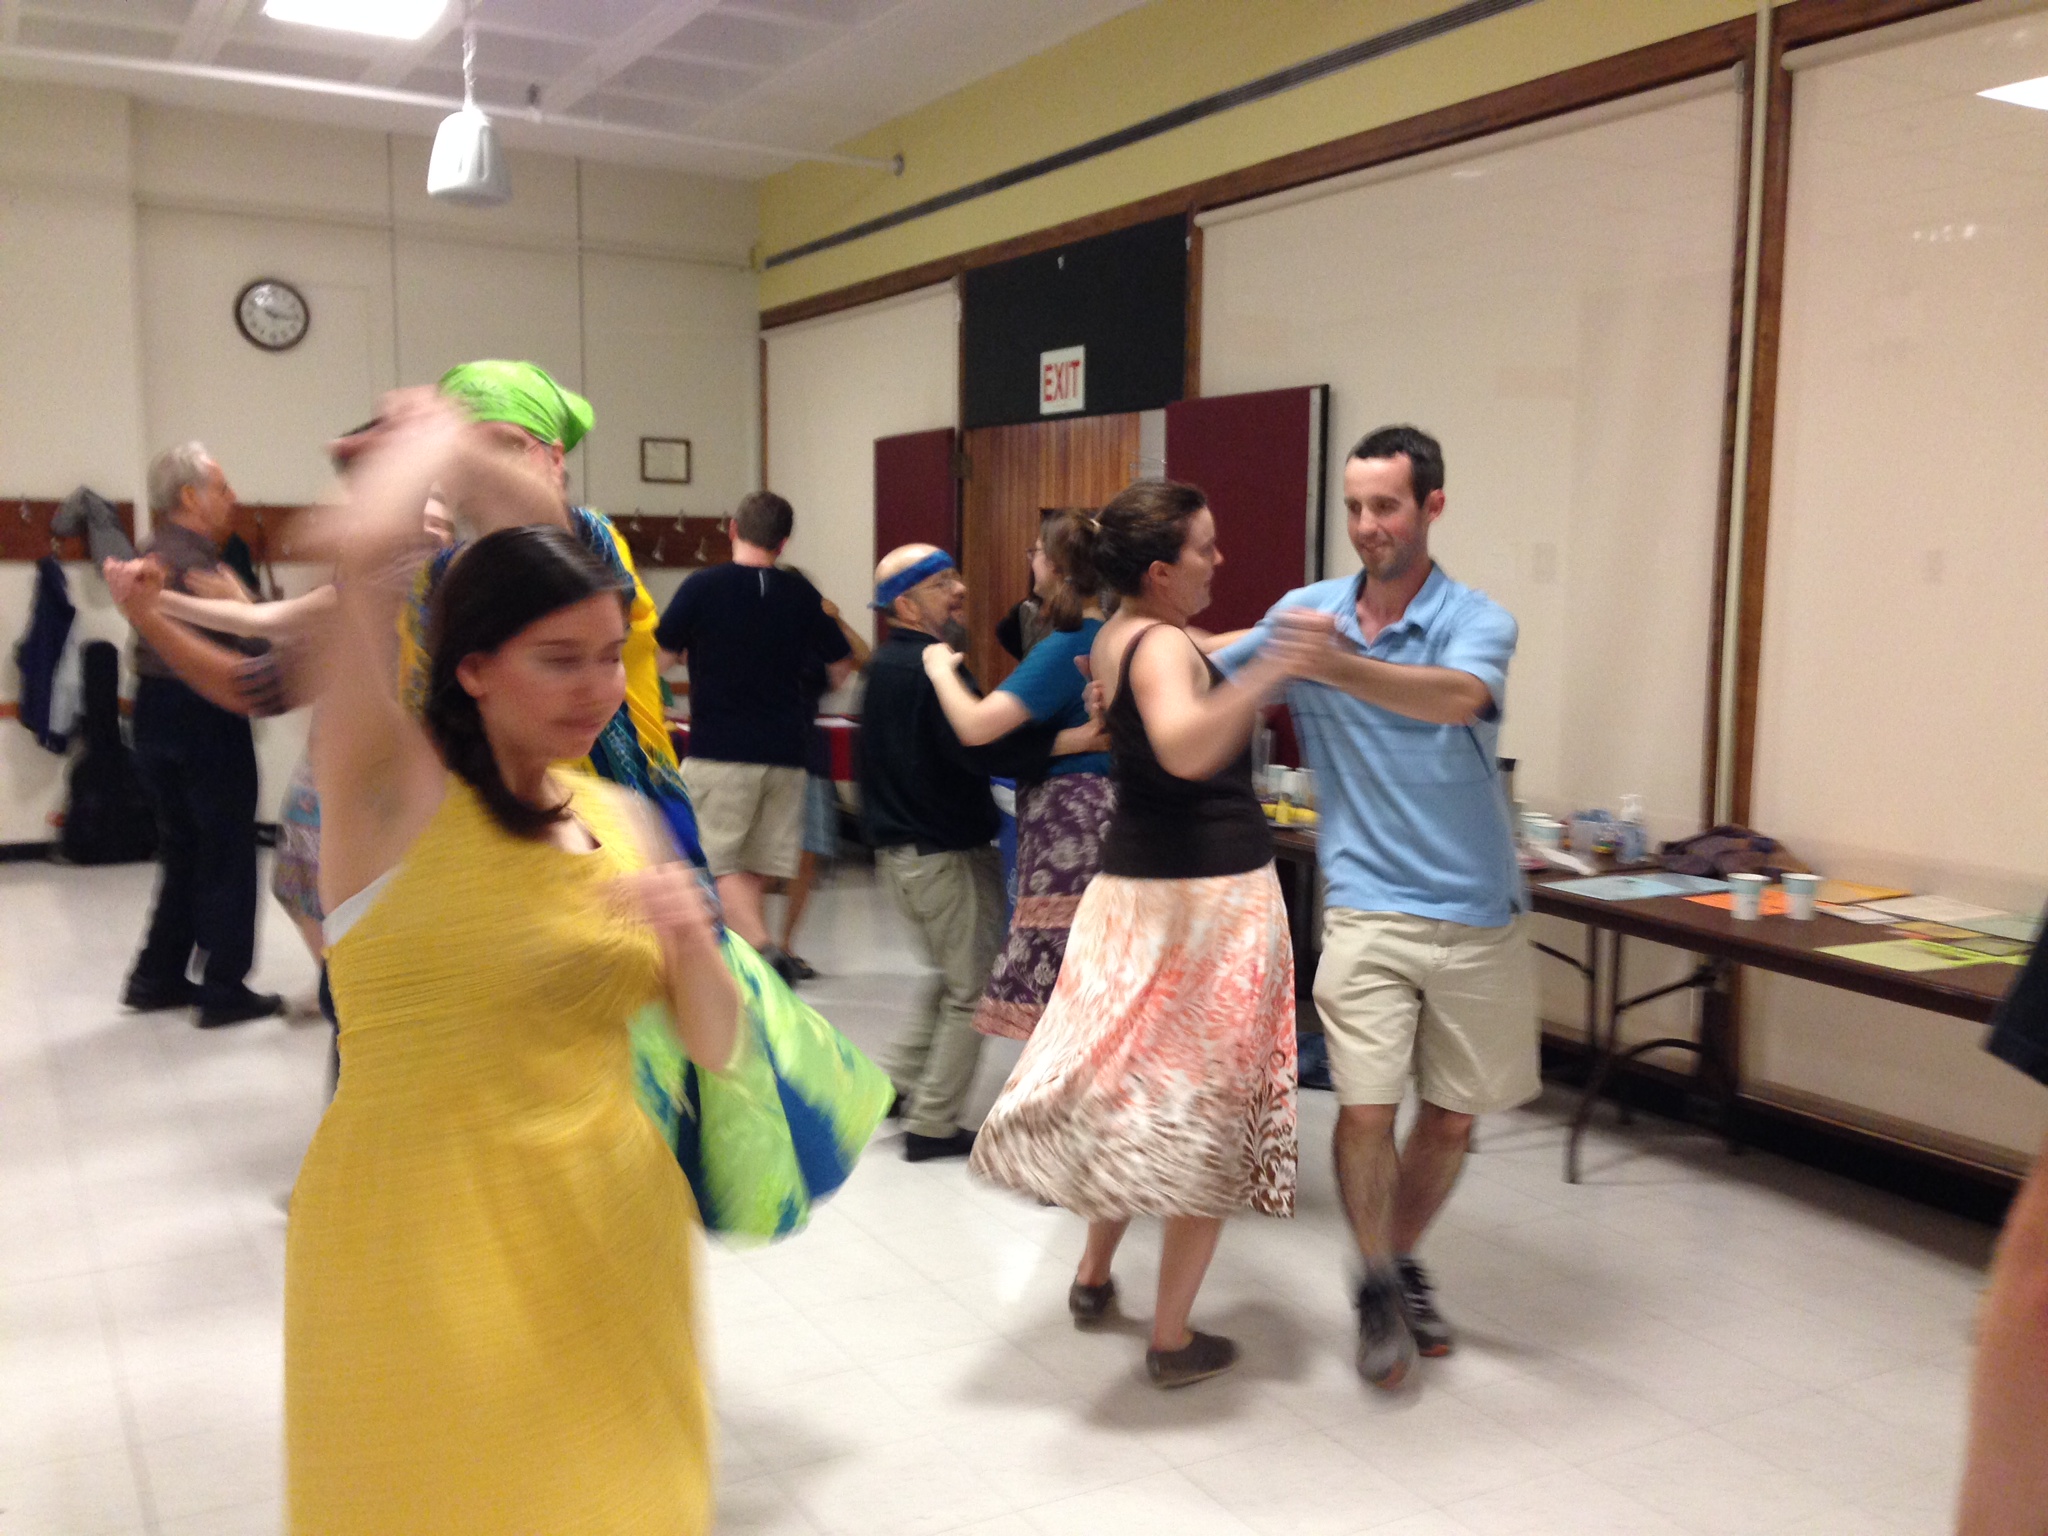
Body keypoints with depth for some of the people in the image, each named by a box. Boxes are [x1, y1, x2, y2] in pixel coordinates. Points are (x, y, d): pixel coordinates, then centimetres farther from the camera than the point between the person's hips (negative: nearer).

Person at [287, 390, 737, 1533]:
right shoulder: (395, 788, -10)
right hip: (427, 1238, -5)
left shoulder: (621, 816, 6)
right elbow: (366, 549, -27)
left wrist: (693, 939, -15)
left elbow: (716, 1047, 6)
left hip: (610, 1227, 5)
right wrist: (439, 435, -7)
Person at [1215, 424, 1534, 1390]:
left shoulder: (1476, 621, -7)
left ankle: (1402, 1262, 37)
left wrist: (1339, 666, -45)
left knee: (1451, 1119, 11)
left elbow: (1457, 699, -31)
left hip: (1476, 915, 0)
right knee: (1366, 1110, -9)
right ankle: (1379, 1286, 17)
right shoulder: (1305, 613, 1)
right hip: (1367, 909, 0)